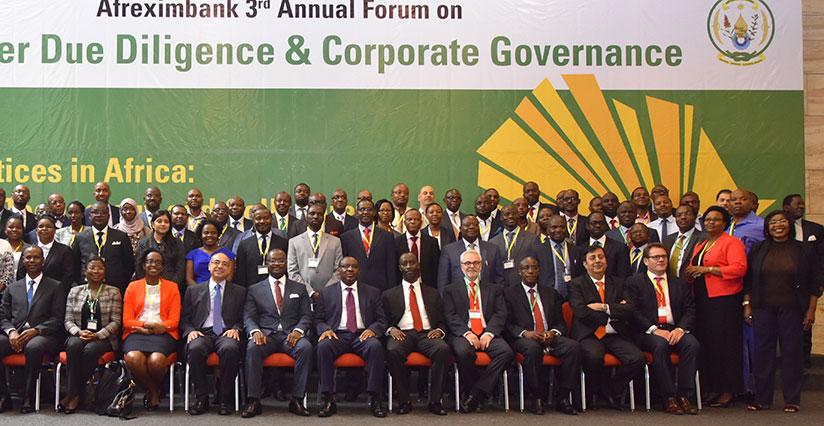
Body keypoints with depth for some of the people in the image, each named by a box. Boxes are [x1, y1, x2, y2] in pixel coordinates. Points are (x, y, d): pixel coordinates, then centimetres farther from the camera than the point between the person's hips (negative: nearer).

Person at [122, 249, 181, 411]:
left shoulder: (172, 287, 17)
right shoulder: (133, 287, 18)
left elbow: (174, 320, 7)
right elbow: (127, 321, 7)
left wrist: (160, 327, -13)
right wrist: (147, 325, -11)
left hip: (162, 333, -1)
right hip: (137, 334, 1)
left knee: (156, 360, -34)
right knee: (133, 358, -33)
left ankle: (153, 389, 1)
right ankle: (154, 391, -5)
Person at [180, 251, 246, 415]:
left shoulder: (239, 292, 19)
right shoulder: (194, 290, 21)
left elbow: (243, 319, 13)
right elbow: (184, 318, 15)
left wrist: (235, 329, -9)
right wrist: (190, 331, -6)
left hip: (226, 334, -1)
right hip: (202, 333, 1)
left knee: (230, 348, -37)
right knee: (195, 348, -35)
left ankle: (225, 398, -21)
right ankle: (201, 398, -19)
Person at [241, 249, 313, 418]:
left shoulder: (299, 289, 19)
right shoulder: (254, 289, 18)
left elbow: (306, 315, 10)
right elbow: (248, 317, 8)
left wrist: (298, 331, -12)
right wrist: (255, 331, -15)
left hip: (291, 335, 0)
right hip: (266, 334, 0)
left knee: (306, 347, -33)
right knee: (252, 347, -35)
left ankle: (297, 399, -27)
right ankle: (253, 401, -28)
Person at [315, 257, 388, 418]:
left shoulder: (373, 292, 17)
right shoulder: (326, 293, 17)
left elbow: (381, 320, 12)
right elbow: (319, 320, 13)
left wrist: (372, 330, -10)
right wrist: (325, 330, -10)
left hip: (362, 335, 0)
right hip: (337, 335, 0)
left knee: (376, 346, -34)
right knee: (323, 346, -34)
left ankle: (375, 399, -28)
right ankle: (329, 400, -27)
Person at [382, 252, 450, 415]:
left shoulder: (433, 293, 23)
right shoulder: (389, 295, 20)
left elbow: (442, 321, 18)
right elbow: (385, 321, 14)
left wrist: (440, 330, -4)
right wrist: (391, 329, -9)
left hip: (427, 334, 1)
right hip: (402, 334, -1)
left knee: (443, 349, -34)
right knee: (393, 351, -37)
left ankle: (435, 400, -24)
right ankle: (404, 400, -22)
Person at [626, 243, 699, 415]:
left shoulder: (680, 284, 21)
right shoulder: (634, 282, 10)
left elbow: (690, 310, 10)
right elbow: (633, 311, -2)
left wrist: (681, 329, -10)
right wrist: (654, 330, -15)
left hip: (675, 330, 3)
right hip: (648, 332, -3)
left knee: (692, 343, -28)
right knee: (661, 344, -35)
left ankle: (684, 395, -21)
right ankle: (669, 397, -26)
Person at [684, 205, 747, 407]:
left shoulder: (731, 242, -2)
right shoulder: (699, 246, 22)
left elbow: (739, 268, -14)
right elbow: (696, 271, 29)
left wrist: (707, 269, -16)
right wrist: (691, 273, 5)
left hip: (724, 300, -7)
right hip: (703, 300, 7)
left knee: (724, 344, -6)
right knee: (706, 344, 5)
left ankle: (728, 392, 0)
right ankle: (714, 389, 12)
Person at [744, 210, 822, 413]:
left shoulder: (805, 250, 4)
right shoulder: (757, 249, 8)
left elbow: (815, 283, 4)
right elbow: (748, 280, 9)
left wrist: (811, 310, -1)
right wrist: (747, 305, 3)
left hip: (792, 309, -1)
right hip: (763, 309, 2)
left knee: (792, 351, 2)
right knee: (763, 351, 3)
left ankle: (792, 400, 11)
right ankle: (762, 398, 12)